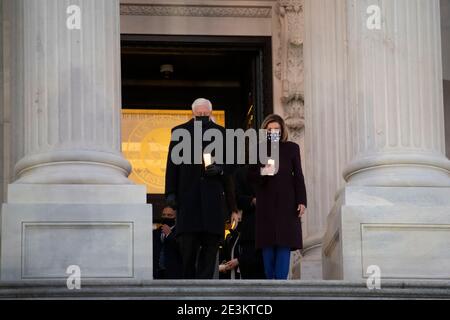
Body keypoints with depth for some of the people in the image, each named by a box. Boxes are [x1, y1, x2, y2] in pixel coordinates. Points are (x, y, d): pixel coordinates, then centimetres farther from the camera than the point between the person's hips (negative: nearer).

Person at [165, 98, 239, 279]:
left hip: (213, 198, 1)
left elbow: (229, 166, 12)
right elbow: (172, 164, 7)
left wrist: (219, 169, -10)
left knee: (210, 246, -2)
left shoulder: (220, 133, 11)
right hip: (188, 198, -1)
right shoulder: (180, 132, 10)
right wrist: (171, 192, -1)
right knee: (187, 245, -4)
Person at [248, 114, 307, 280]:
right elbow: (251, 175, 8)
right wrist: (262, 173, -15)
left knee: (284, 244, -9)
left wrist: (301, 201, -2)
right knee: (267, 245, -2)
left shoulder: (291, 148, 9)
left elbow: (298, 176, 7)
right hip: (266, 205, 1)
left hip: (286, 202, -1)